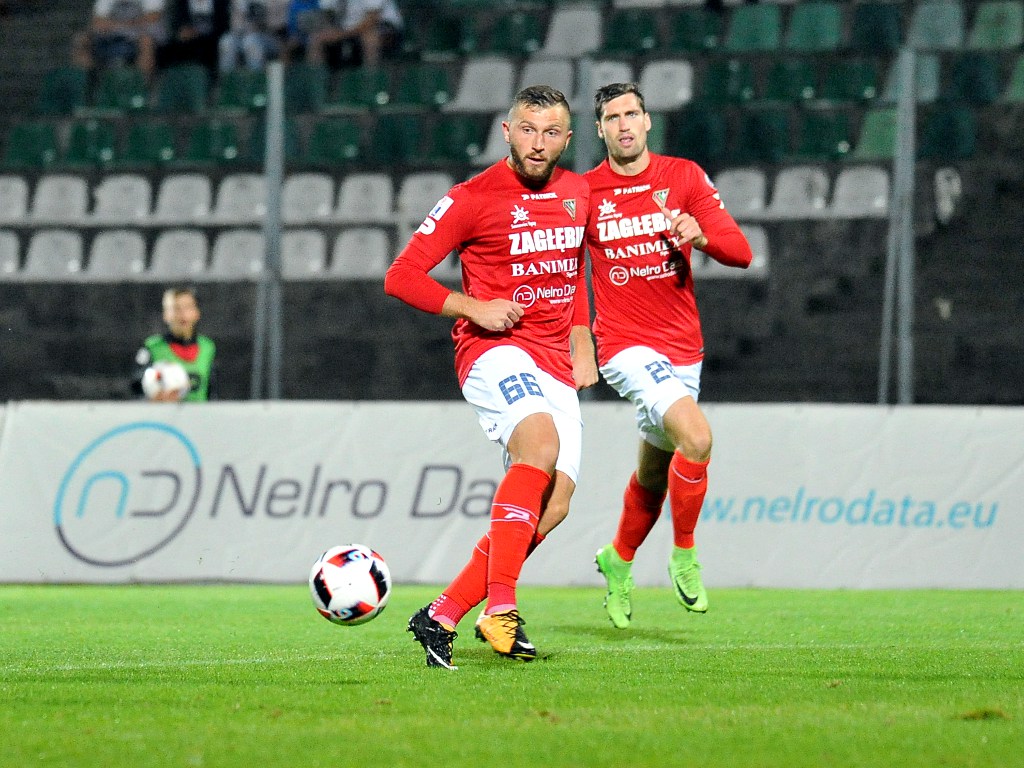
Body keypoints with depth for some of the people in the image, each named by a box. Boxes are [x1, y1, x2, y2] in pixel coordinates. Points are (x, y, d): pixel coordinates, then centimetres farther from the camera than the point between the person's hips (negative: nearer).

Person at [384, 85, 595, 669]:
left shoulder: (577, 193, 13)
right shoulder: (473, 199, -6)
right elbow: (401, 275, -4)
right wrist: (473, 307, -15)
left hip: (555, 367, 7)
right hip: (495, 352, -7)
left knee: (553, 505, -6)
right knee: (541, 443, -34)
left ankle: (442, 616, 2)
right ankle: (500, 606, -38)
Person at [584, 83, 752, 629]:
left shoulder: (684, 176, 1)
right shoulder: (583, 193, -2)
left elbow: (741, 252, -4)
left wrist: (701, 236, -24)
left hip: (683, 347, 4)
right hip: (627, 345, -4)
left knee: (654, 472, 16)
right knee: (696, 438, -25)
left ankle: (618, 561, 42)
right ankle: (684, 557, -7)